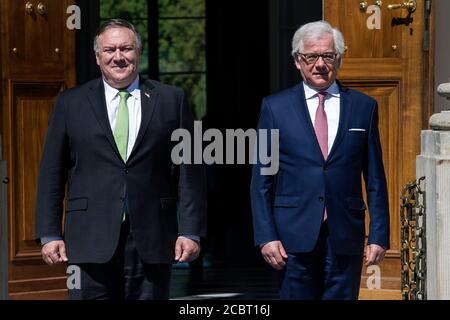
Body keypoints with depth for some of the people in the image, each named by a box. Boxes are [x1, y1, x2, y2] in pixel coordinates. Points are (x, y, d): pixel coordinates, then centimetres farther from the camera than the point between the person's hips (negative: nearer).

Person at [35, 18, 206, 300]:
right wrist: (50, 234, 1)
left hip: (152, 243, 0)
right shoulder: (70, 103, 8)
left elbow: (190, 171, 5)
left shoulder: (171, 100, 8)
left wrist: (190, 231, -2)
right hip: (91, 242, 0)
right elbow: (52, 174, 8)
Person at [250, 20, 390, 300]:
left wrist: (379, 235, 2)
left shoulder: (364, 107, 8)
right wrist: (266, 236, -4)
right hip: (294, 236, -1)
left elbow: (375, 179, 8)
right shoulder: (276, 107, 6)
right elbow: (261, 180, 4)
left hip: (345, 236, 1)